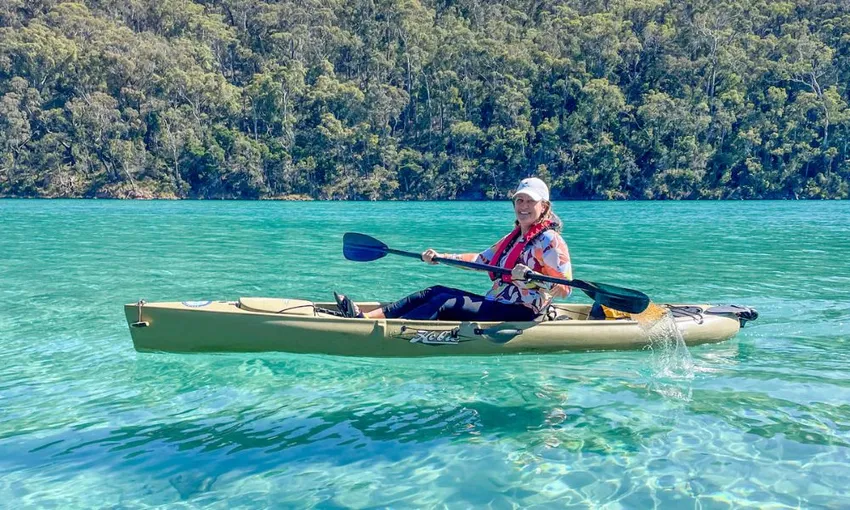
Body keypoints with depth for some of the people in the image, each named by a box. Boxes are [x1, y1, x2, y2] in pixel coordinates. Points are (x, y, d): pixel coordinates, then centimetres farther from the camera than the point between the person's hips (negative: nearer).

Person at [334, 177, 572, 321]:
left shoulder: (549, 240, -10)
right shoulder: (513, 237, 16)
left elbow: (565, 289, -17)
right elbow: (480, 259, 21)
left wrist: (528, 278, -31)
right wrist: (440, 257, 15)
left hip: (519, 314, -8)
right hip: (495, 304, 9)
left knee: (447, 304, -22)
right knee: (436, 292, -3)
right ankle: (365, 317, -12)